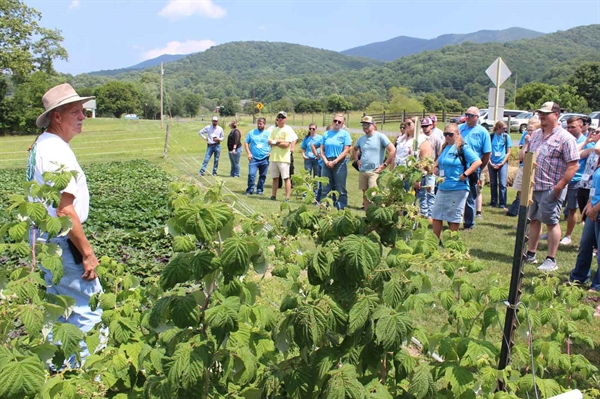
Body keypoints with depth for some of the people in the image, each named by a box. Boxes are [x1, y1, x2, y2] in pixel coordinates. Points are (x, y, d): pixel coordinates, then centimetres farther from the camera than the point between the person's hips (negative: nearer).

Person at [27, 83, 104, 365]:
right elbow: (65, 210, -25)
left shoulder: (41, 145, 11)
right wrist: (87, 252, -20)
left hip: (44, 236, 11)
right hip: (61, 242, -11)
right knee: (88, 309, -5)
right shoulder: (56, 152, -21)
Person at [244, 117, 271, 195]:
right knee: (251, 174, -12)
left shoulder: (269, 133, 6)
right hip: (254, 158, -1)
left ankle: (260, 190, 20)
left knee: (263, 176, 7)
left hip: (264, 159, 1)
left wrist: (271, 152, -4)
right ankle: (250, 190, -3)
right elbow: (246, 143, 9)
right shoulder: (251, 132, 6)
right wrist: (248, 153, -2)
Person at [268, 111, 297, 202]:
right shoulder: (274, 129, 16)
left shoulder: (288, 130, -6)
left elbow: (286, 144, -15)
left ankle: (287, 197, -4)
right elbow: (269, 142, 8)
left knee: (286, 178, -5)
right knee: (275, 177, 12)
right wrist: (280, 141, -8)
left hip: (284, 157, -6)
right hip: (274, 157, 6)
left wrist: (275, 142, -4)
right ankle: (273, 195, 19)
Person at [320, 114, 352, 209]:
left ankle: (341, 209, 4)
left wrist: (334, 162, -11)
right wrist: (326, 161, -6)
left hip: (339, 163, -4)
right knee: (325, 189, 7)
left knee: (340, 190, -1)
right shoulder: (326, 134, 11)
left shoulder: (345, 134, -1)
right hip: (327, 163, 4)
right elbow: (322, 149, 10)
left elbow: (346, 151, -7)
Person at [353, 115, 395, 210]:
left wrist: (385, 164, -13)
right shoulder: (361, 138, 11)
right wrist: (357, 160, 15)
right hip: (362, 171, 6)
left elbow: (393, 150, -12)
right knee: (365, 194, 12)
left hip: (374, 171, -6)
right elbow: (355, 149, 31)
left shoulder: (380, 136, -8)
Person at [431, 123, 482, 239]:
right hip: (442, 188, 8)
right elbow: (439, 161, 30)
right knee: (436, 216, 12)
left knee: (454, 218, 4)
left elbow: (478, 161, -19)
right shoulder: (445, 147, 13)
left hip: (457, 189, -8)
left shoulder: (463, 148, -10)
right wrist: (435, 167, 10)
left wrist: (465, 174, -21)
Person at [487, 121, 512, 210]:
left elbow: (508, 152, 3)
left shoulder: (506, 136, 2)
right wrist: (491, 163, -5)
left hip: (502, 163, -1)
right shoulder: (491, 136, 0)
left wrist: (502, 163, -6)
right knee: (493, 184, 9)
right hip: (492, 163, 1)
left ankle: (502, 204, -3)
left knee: (502, 184, -7)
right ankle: (493, 202, 20)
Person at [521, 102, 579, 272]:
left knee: (551, 222, 1)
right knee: (534, 220, 15)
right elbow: (523, 156, 20)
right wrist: (525, 145, -3)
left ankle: (551, 260, 9)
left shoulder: (565, 138, -11)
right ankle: (531, 254, 27)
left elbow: (573, 165, -16)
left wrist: (559, 186, -18)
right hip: (533, 186, 7)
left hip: (551, 189, -7)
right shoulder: (535, 134, 11)